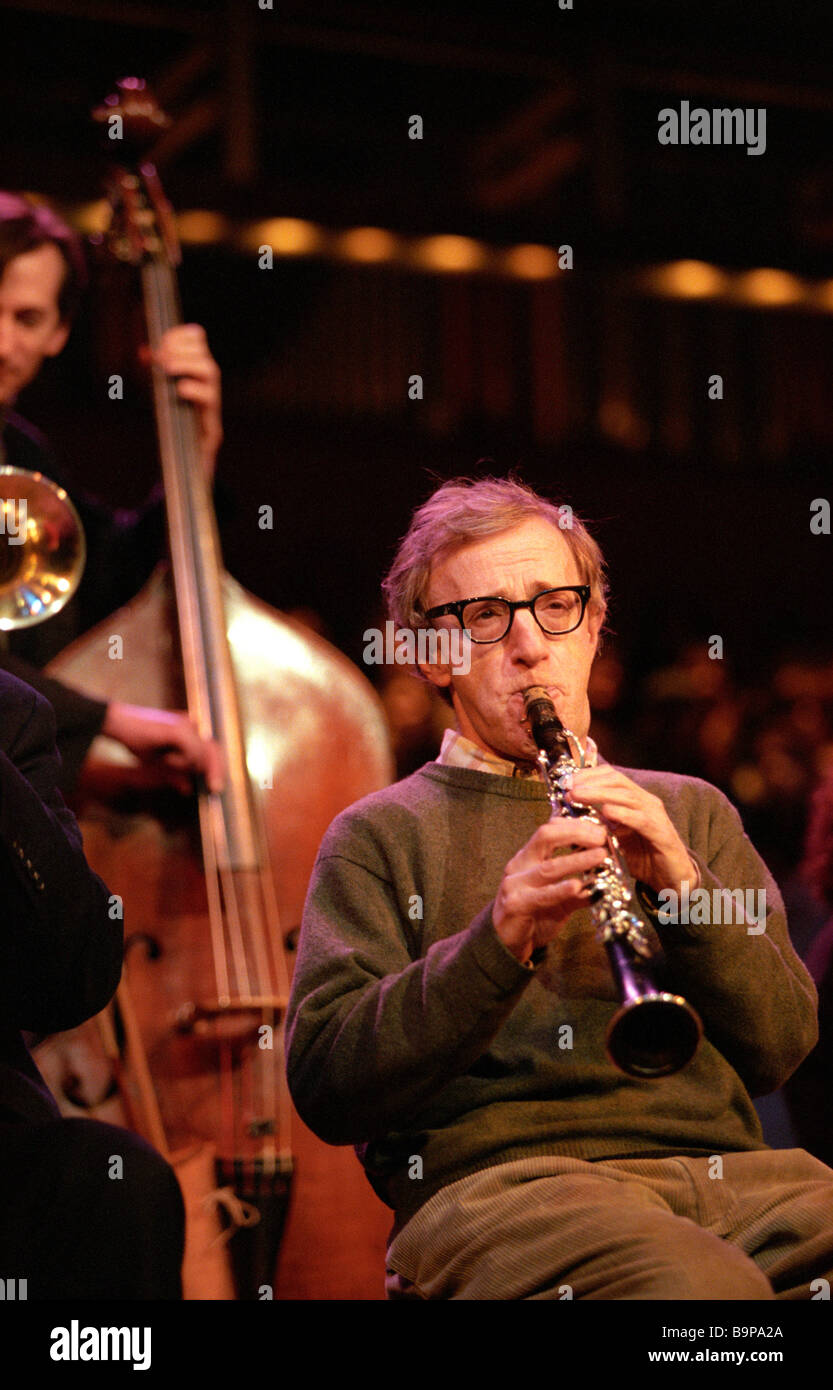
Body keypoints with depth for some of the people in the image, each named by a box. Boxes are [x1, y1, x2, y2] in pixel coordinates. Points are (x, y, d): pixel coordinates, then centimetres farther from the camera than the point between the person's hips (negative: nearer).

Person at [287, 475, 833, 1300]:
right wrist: (498, 939, -15)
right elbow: (323, 1086, -1)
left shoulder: (690, 814, 24)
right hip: (496, 1181, -4)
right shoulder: (379, 836, 13)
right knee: (703, 1286, -37)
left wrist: (681, 883, -5)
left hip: (727, 1167, 5)